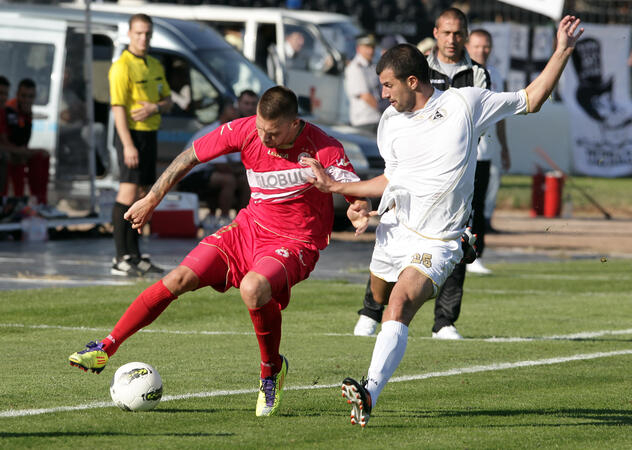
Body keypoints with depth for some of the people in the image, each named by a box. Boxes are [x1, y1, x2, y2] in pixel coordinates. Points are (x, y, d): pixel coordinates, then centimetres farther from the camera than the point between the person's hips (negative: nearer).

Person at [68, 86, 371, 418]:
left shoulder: (324, 150, -22)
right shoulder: (245, 131, -11)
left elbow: (358, 194, -15)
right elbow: (191, 156, 3)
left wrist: (359, 211, -41)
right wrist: (152, 199, 7)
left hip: (294, 244, -4)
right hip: (249, 227, 5)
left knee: (252, 288, -35)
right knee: (179, 279, -8)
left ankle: (272, 369, -8)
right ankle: (105, 349, 3)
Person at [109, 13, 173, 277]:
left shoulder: (155, 66, 14)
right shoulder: (122, 67, -12)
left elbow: (168, 101, 16)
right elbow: (118, 107, -17)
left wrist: (155, 108, -9)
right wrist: (128, 145, -23)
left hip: (150, 134, 8)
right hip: (132, 134, -8)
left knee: (142, 194, 10)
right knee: (128, 193, -14)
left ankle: (135, 256, 15)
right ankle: (121, 259, -16)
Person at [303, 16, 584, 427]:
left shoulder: (465, 102, -6)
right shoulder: (391, 123, 6)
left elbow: (530, 100, 4)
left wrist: (562, 52, -4)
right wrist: (336, 186, 11)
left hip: (437, 242, -6)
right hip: (394, 228, 6)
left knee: (400, 304, -26)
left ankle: (370, 393, -39)